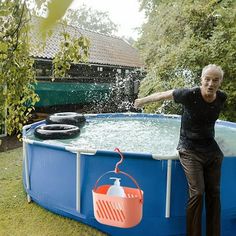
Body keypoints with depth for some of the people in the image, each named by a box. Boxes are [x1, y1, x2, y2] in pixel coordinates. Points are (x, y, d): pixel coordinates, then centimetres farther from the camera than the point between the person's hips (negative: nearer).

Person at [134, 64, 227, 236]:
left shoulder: (222, 98, -3)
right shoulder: (190, 95, -18)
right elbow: (164, 95, -4)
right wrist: (144, 100, 9)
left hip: (212, 150, 5)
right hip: (190, 150, -5)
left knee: (214, 193, 7)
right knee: (197, 193, -12)